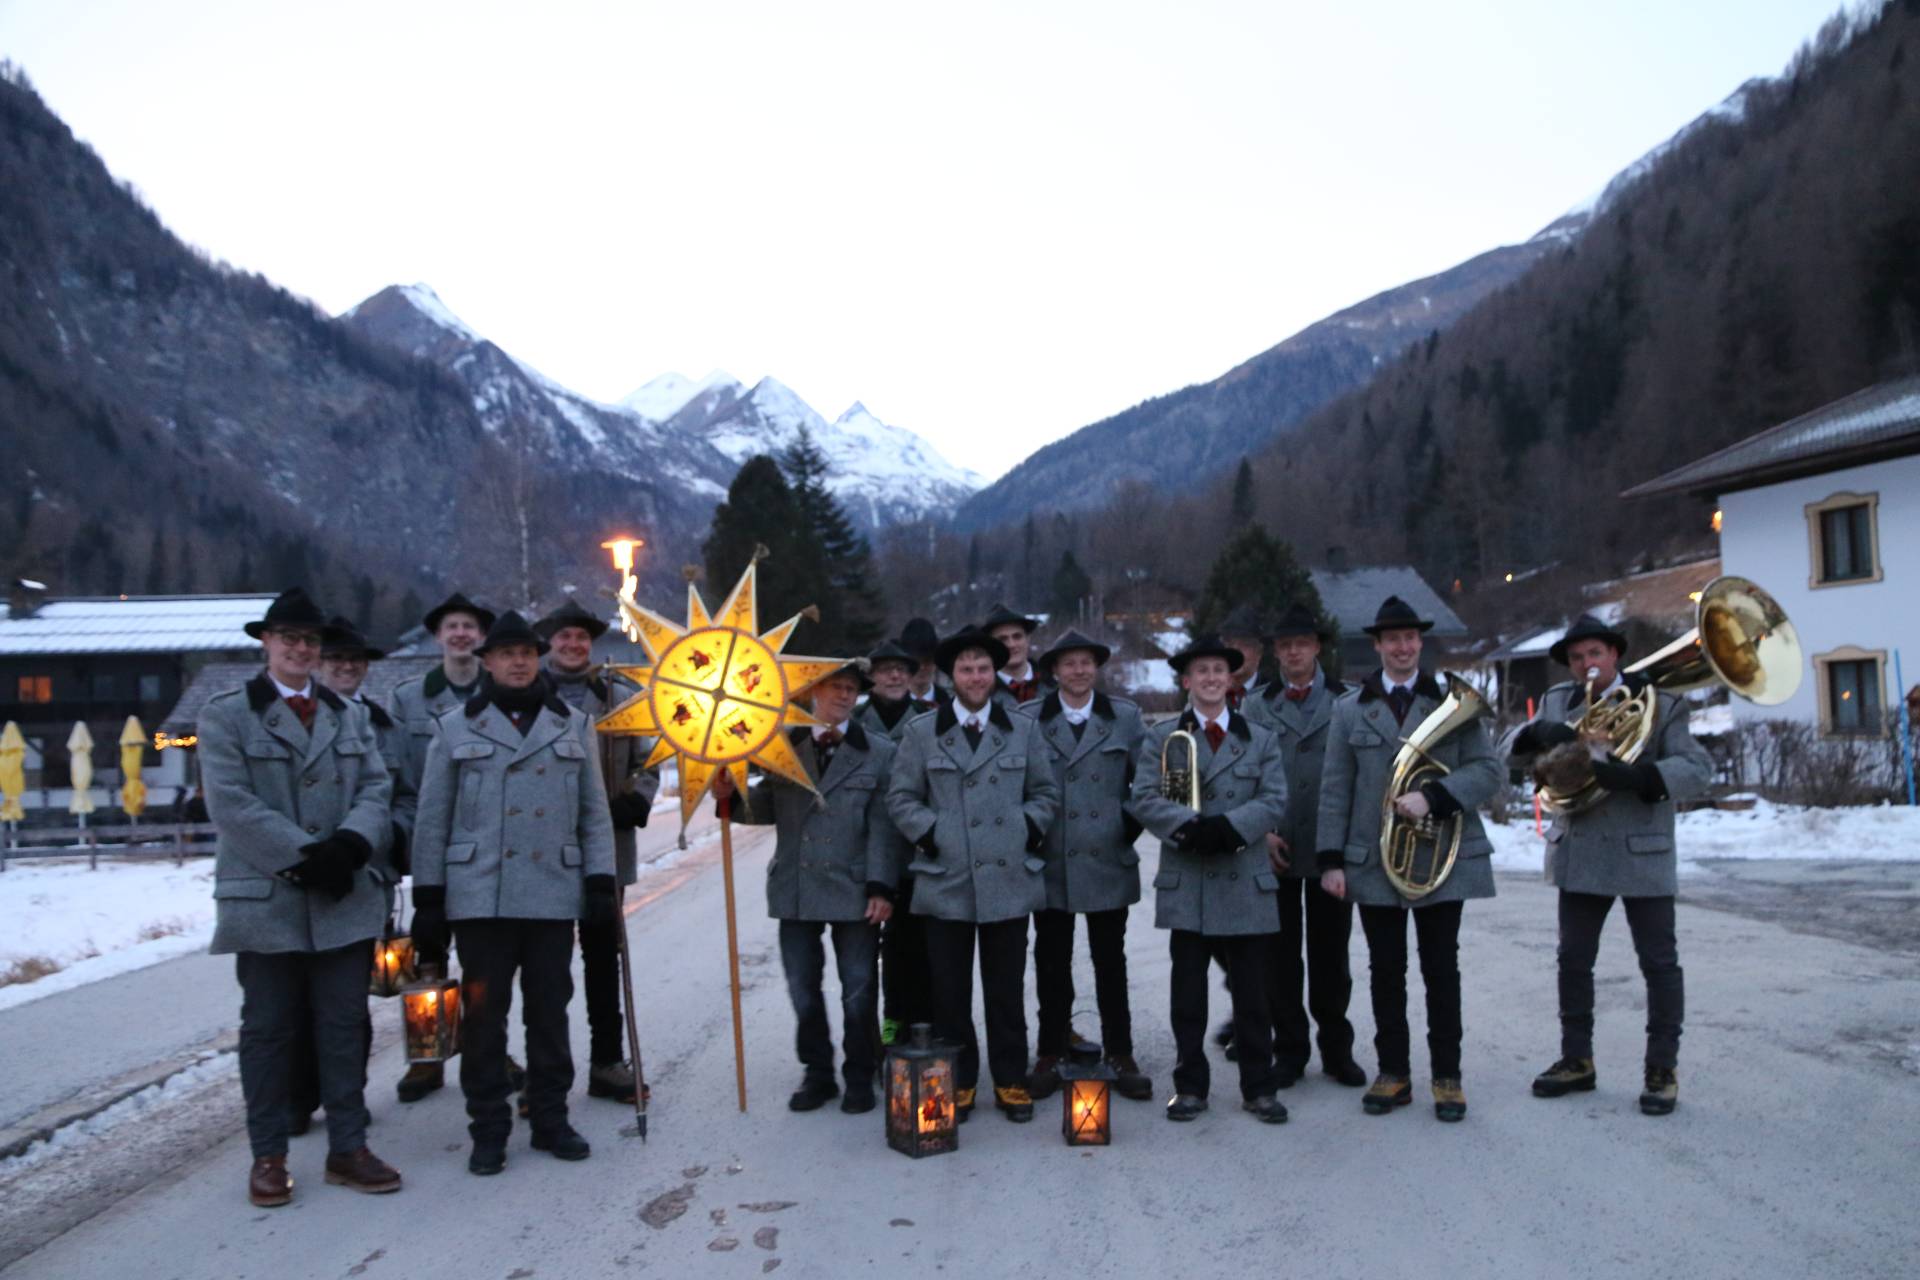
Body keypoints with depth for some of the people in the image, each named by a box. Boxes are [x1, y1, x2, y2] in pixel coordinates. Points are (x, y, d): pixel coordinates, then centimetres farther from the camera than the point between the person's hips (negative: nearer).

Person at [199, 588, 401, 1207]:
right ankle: (268, 1156, 19)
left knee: (344, 1026, 7)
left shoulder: (349, 715, 13)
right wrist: (304, 855, -18)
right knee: (268, 1028, 7)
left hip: (345, 897, 3)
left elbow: (376, 788, 4)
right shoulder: (226, 715, 0)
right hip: (265, 898, -3)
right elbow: (231, 803, -11)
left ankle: (348, 1148, 17)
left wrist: (350, 844, -16)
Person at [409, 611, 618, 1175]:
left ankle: (550, 1118, 21)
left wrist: (601, 879, 1)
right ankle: (488, 1128, 15)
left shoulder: (573, 726, 10)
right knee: (483, 1012, 3)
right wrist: (427, 895, 1)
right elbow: (432, 818, 5)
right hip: (480, 894, -1)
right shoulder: (455, 727, 5)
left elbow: (595, 812, 9)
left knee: (550, 1011, 8)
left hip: (554, 894, 1)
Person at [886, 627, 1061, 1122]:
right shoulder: (921, 732, 5)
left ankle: (1011, 1081, 20)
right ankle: (958, 1082, 19)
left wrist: (1029, 828, -2)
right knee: (950, 990, 6)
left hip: (1009, 880, 1)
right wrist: (929, 834, -7)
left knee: (1007, 989, 8)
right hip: (945, 881, -1)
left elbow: (1045, 793, 13)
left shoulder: (1023, 730, 10)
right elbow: (901, 797, 5)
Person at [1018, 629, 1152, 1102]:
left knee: (1111, 962, 9)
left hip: (1109, 862, 1)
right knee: (1052, 962, 7)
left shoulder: (1126, 717, 5)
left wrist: (1132, 823, -1)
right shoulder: (1028, 719, 1)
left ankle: (1120, 1056, 18)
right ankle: (1050, 1056, 18)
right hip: (1051, 863, -1)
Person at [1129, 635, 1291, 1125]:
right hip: (1186, 883, -1)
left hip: (1247, 883, 1)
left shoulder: (1261, 739, 11)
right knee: (1188, 992, 7)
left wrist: (1229, 826, -17)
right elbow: (1145, 799, -5)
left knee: (1253, 992, 6)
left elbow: (1274, 800, -1)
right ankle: (1190, 1086, 18)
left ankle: (1258, 1088, 18)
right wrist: (1189, 826, -21)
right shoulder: (1161, 738, 7)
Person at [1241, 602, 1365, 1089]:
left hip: (1332, 848, 0)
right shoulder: (1256, 705, 5)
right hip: (1277, 849, 1)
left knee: (1331, 952, 9)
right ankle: (1290, 1050, 18)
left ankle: (1337, 1049, 22)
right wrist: (1263, 832, -6)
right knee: (1281, 955, 6)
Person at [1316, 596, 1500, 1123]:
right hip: (1373, 861, 1)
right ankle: (1393, 1073, 18)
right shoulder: (1350, 709, 6)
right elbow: (1335, 789, 3)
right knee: (1386, 970, 7)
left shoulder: (1454, 700, 4)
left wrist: (1432, 797, -18)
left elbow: (1487, 770, -2)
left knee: (1441, 969, 5)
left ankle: (1447, 1076, 16)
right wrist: (1331, 859, -3)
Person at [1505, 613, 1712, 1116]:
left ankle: (1663, 1069, 16)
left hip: (1642, 854, -4)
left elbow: (1698, 767, -14)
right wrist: (1537, 733, -20)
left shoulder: (1658, 702, -5)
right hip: (1579, 856, 4)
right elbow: (1515, 752, 2)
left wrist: (1636, 776, -30)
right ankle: (1577, 1060, 23)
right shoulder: (1558, 702, 8)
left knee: (1659, 964, 4)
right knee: (1573, 960, 10)